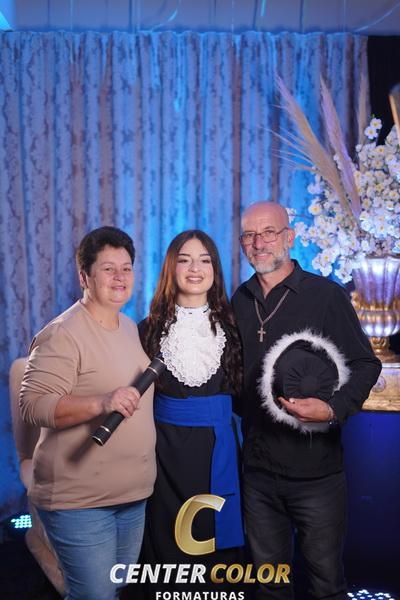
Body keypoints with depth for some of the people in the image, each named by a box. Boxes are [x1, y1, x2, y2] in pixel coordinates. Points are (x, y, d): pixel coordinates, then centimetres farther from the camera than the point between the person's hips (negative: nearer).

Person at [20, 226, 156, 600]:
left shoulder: (131, 327, 10)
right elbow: (32, 406, -24)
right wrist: (101, 404, -34)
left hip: (133, 496, 9)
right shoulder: (62, 334, -17)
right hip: (79, 502, -8)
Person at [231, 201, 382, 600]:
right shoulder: (240, 300, 7)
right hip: (258, 466, 4)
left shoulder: (327, 295, -7)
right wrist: (242, 415, 1)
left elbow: (365, 365, -8)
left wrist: (333, 410, -24)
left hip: (316, 468, -4)